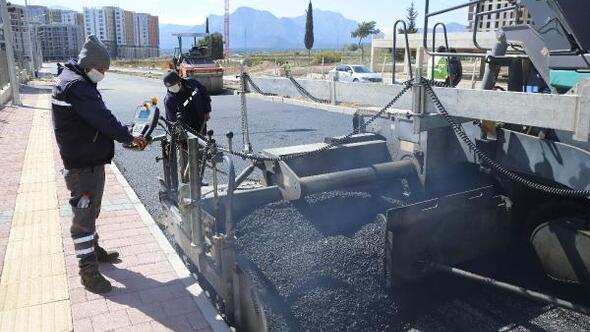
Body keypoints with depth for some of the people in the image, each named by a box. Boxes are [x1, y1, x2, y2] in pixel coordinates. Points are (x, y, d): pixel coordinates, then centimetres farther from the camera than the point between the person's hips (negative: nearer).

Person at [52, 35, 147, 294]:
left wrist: (124, 137, 5)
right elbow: (102, 118, -25)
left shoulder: (80, 81, 13)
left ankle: (92, 250, 38)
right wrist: (129, 138, -14)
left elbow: (97, 118, 14)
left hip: (92, 159, 10)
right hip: (81, 164, -10)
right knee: (84, 214, -2)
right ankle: (88, 270, 7)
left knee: (91, 210, 22)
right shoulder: (75, 85, -21)